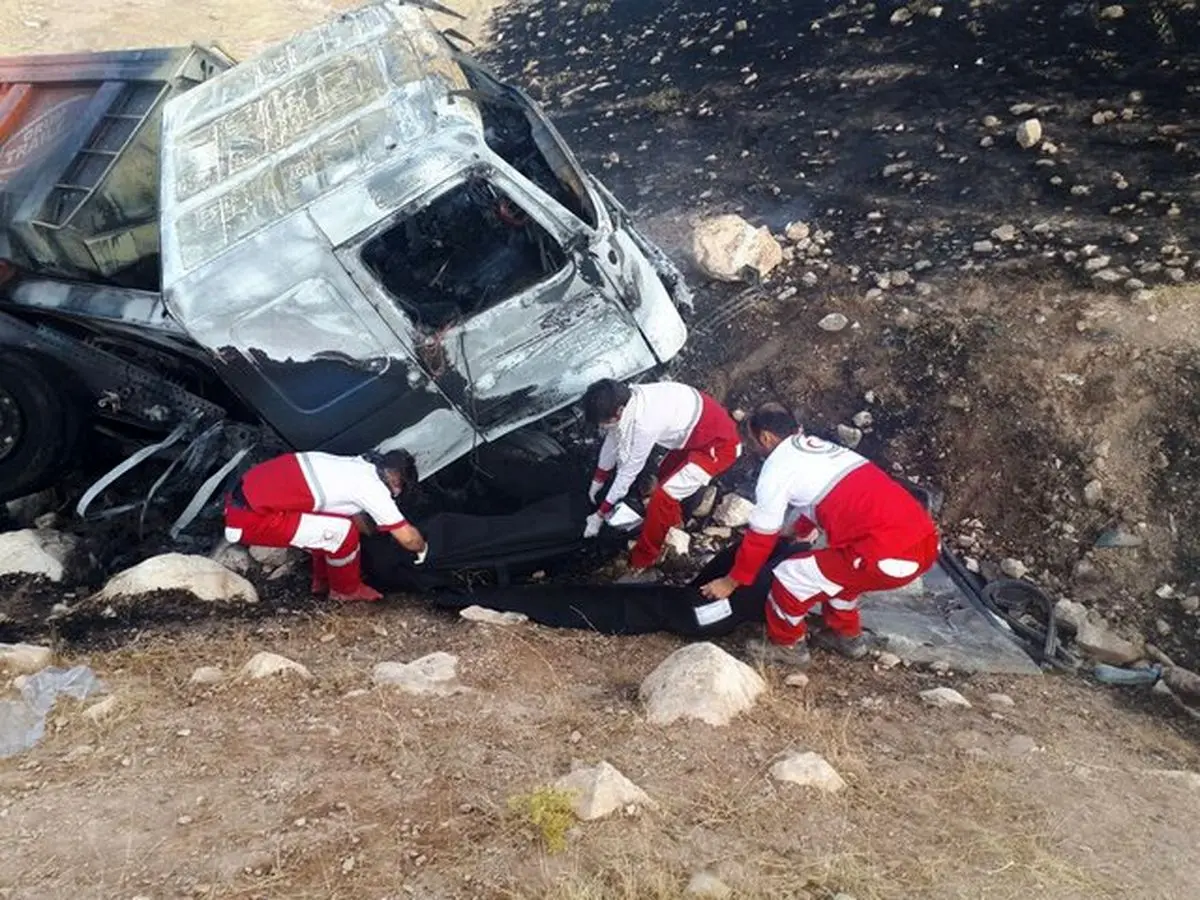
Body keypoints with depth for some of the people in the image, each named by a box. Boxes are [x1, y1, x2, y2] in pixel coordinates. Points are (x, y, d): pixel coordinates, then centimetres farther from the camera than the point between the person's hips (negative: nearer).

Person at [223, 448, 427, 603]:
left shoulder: (354, 467, 16)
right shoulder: (372, 486, -10)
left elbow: (354, 515, 34)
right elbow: (407, 536, -3)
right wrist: (422, 549, 17)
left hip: (248, 493, 10)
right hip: (252, 517, -9)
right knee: (342, 531, -10)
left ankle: (323, 580, 33)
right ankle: (346, 590, 14)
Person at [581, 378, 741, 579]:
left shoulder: (645, 423, -32)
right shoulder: (627, 400, -7)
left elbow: (629, 470, -20)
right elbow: (613, 440, 10)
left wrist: (601, 513, -9)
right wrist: (598, 480, 22)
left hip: (718, 444, -9)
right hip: (700, 430, 9)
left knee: (663, 497, -8)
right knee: (665, 474, 26)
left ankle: (641, 563, 8)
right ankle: (673, 524, 50)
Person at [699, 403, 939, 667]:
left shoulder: (777, 465, 1)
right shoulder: (820, 448, 25)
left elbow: (761, 537, 7)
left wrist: (731, 582, 21)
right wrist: (801, 532, 65)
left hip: (888, 554, -9)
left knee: (790, 576, 5)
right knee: (835, 567, 33)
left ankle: (786, 645, 25)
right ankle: (846, 635, 44)